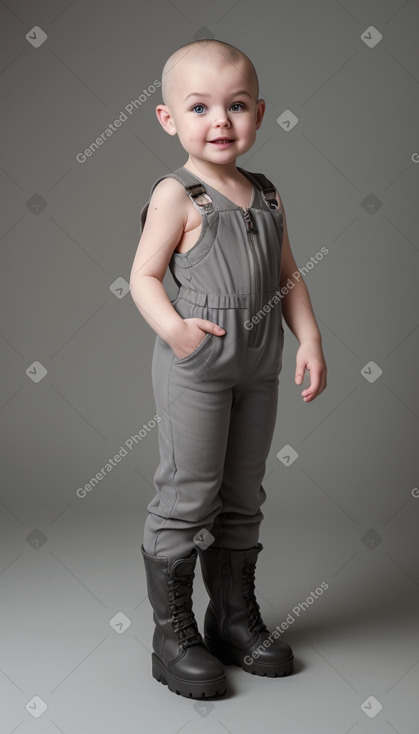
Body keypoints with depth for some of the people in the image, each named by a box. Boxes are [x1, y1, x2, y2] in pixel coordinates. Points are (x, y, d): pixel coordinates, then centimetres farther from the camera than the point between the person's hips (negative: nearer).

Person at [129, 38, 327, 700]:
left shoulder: (267, 197, 10)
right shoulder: (176, 196, -7)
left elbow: (287, 276, 14)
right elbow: (145, 276, -8)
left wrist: (309, 337, 3)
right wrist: (172, 327, -25)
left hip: (259, 367, 6)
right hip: (195, 366, -6)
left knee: (242, 496, 15)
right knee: (187, 496, 0)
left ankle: (236, 616, 30)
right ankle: (173, 633, 13)